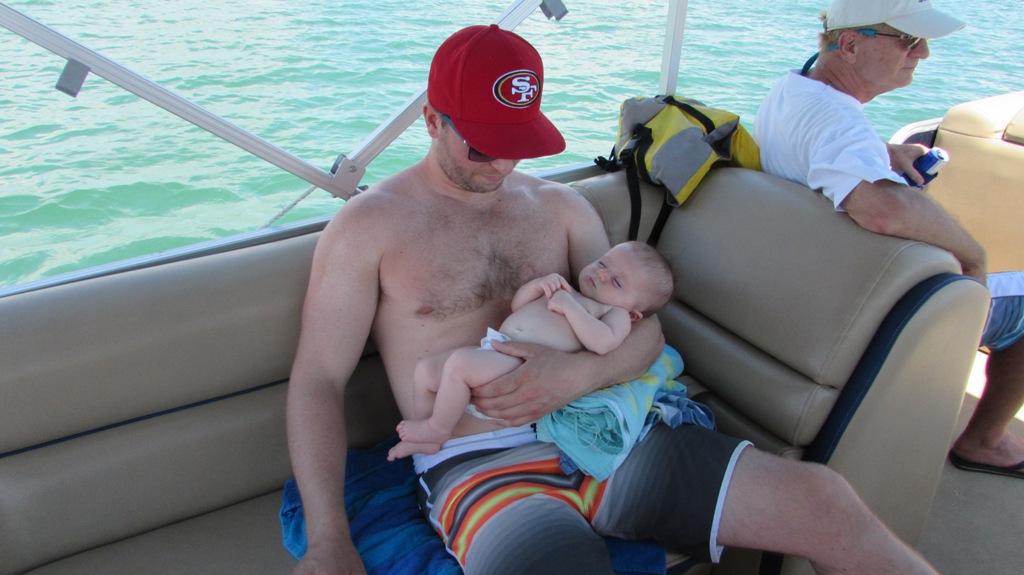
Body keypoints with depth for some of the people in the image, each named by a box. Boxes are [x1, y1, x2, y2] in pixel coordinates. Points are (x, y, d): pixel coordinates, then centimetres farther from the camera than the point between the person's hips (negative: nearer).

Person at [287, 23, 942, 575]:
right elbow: (318, 379, 0)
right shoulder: (367, 227, 3)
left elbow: (645, 327, 10)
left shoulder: (561, 206, 14)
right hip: (482, 469, -4)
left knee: (825, 500, -8)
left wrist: (580, 372, -14)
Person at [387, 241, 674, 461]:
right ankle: (430, 441, 17)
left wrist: (570, 307, -12)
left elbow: (603, 342, -15)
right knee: (425, 370, 5)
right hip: (492, 350, 9)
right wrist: (539, 284, 11)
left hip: (522, 364, -9)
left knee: (459, 361, -30)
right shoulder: (564, 290, 30)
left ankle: (439, 428, -8)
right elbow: (517, 304, 28)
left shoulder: (615, 313, 8)